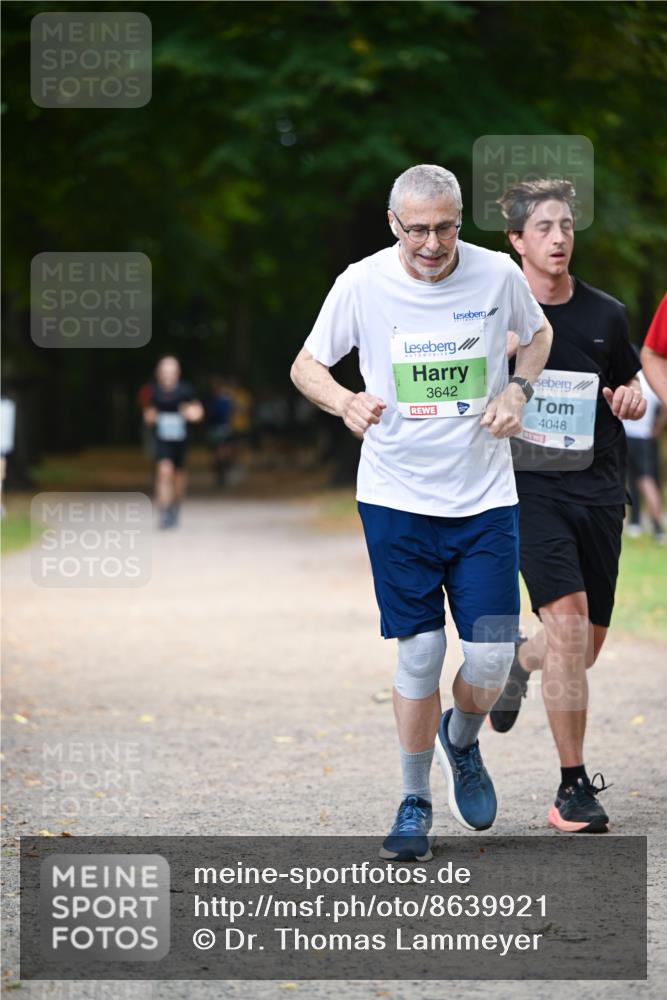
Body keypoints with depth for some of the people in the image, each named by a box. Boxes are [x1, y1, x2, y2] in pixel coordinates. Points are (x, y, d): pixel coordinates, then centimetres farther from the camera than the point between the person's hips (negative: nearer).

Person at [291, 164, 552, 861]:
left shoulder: (498, 274, -3)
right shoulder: (362, 283, -7)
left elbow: (538, 334, 18)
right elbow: (305, 366, 4)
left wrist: (516, 392, -2)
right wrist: (345, 402, -17)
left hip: (484, 497, 1)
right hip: (397, 498, -1)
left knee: (491, 660, -3)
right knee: (419, 654, -2)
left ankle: (460, 743, 31)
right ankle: (415, 802, 16)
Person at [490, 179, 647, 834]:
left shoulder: (605, 315, 8)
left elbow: (630, 393, 20)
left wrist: (632, 398, -3)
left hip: (599, 490, 4)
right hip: (531, 487, -4)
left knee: (586, 648, 9)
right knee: (567, 619, -20)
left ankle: (518, 663, 46)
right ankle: (573, 786, -12)